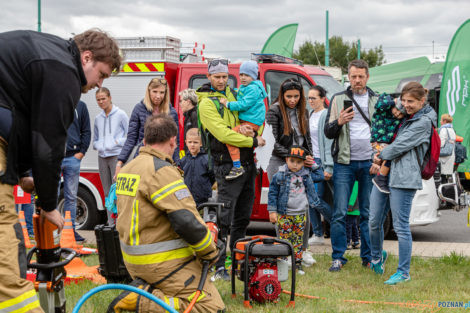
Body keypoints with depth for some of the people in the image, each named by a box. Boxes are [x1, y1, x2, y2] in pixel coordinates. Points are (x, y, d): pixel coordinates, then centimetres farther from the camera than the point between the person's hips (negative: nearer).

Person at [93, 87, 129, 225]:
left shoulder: (121, 114, 0)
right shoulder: (98, 118, 16)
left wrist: (116, 142, -12)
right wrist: (98, 146, 3)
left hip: (116, 156, -6)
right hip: (102, 157, 6)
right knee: (107, 193, 8)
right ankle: (111, 224, 12)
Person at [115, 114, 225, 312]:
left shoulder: (127, 169, 11)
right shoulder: (162, 171, -18)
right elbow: (187, 221, -23)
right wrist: (210, 252, -9)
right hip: (164, 263, -10)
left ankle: (143, 291, 12)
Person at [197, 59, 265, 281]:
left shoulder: (233, 94, 15)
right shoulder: (207, 103, -8)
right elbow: (223, 134, -18)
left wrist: (250, 128, -7)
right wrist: (253, 141, -13)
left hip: (247, 162, 8)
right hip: (228, 165, -8)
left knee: (243, 217, 15)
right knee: (223, 217, -11)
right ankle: (218, 266, -10)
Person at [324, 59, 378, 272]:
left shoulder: (378, 101, 11)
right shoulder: (338, 99, 8)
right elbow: (328, 133, 6)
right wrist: (339, 122, -16)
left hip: (369, 164, 1)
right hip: (344, 163, -1)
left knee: (368, 213, 5)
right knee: (340, 213, -5)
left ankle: (368, 257, 13)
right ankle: (338, 258, 1)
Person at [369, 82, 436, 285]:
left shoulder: (424, 122, -7)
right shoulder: (406, 118, 20)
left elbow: (400, 146, -11)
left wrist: (381, 156, 3)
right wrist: (380, 159, 13)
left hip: (404, 179, -8)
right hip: (383, 174, 8)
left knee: (401, 226, -5)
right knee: (374, 222, 11)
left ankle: (404, 272, 4)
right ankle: (377, 257, 36)